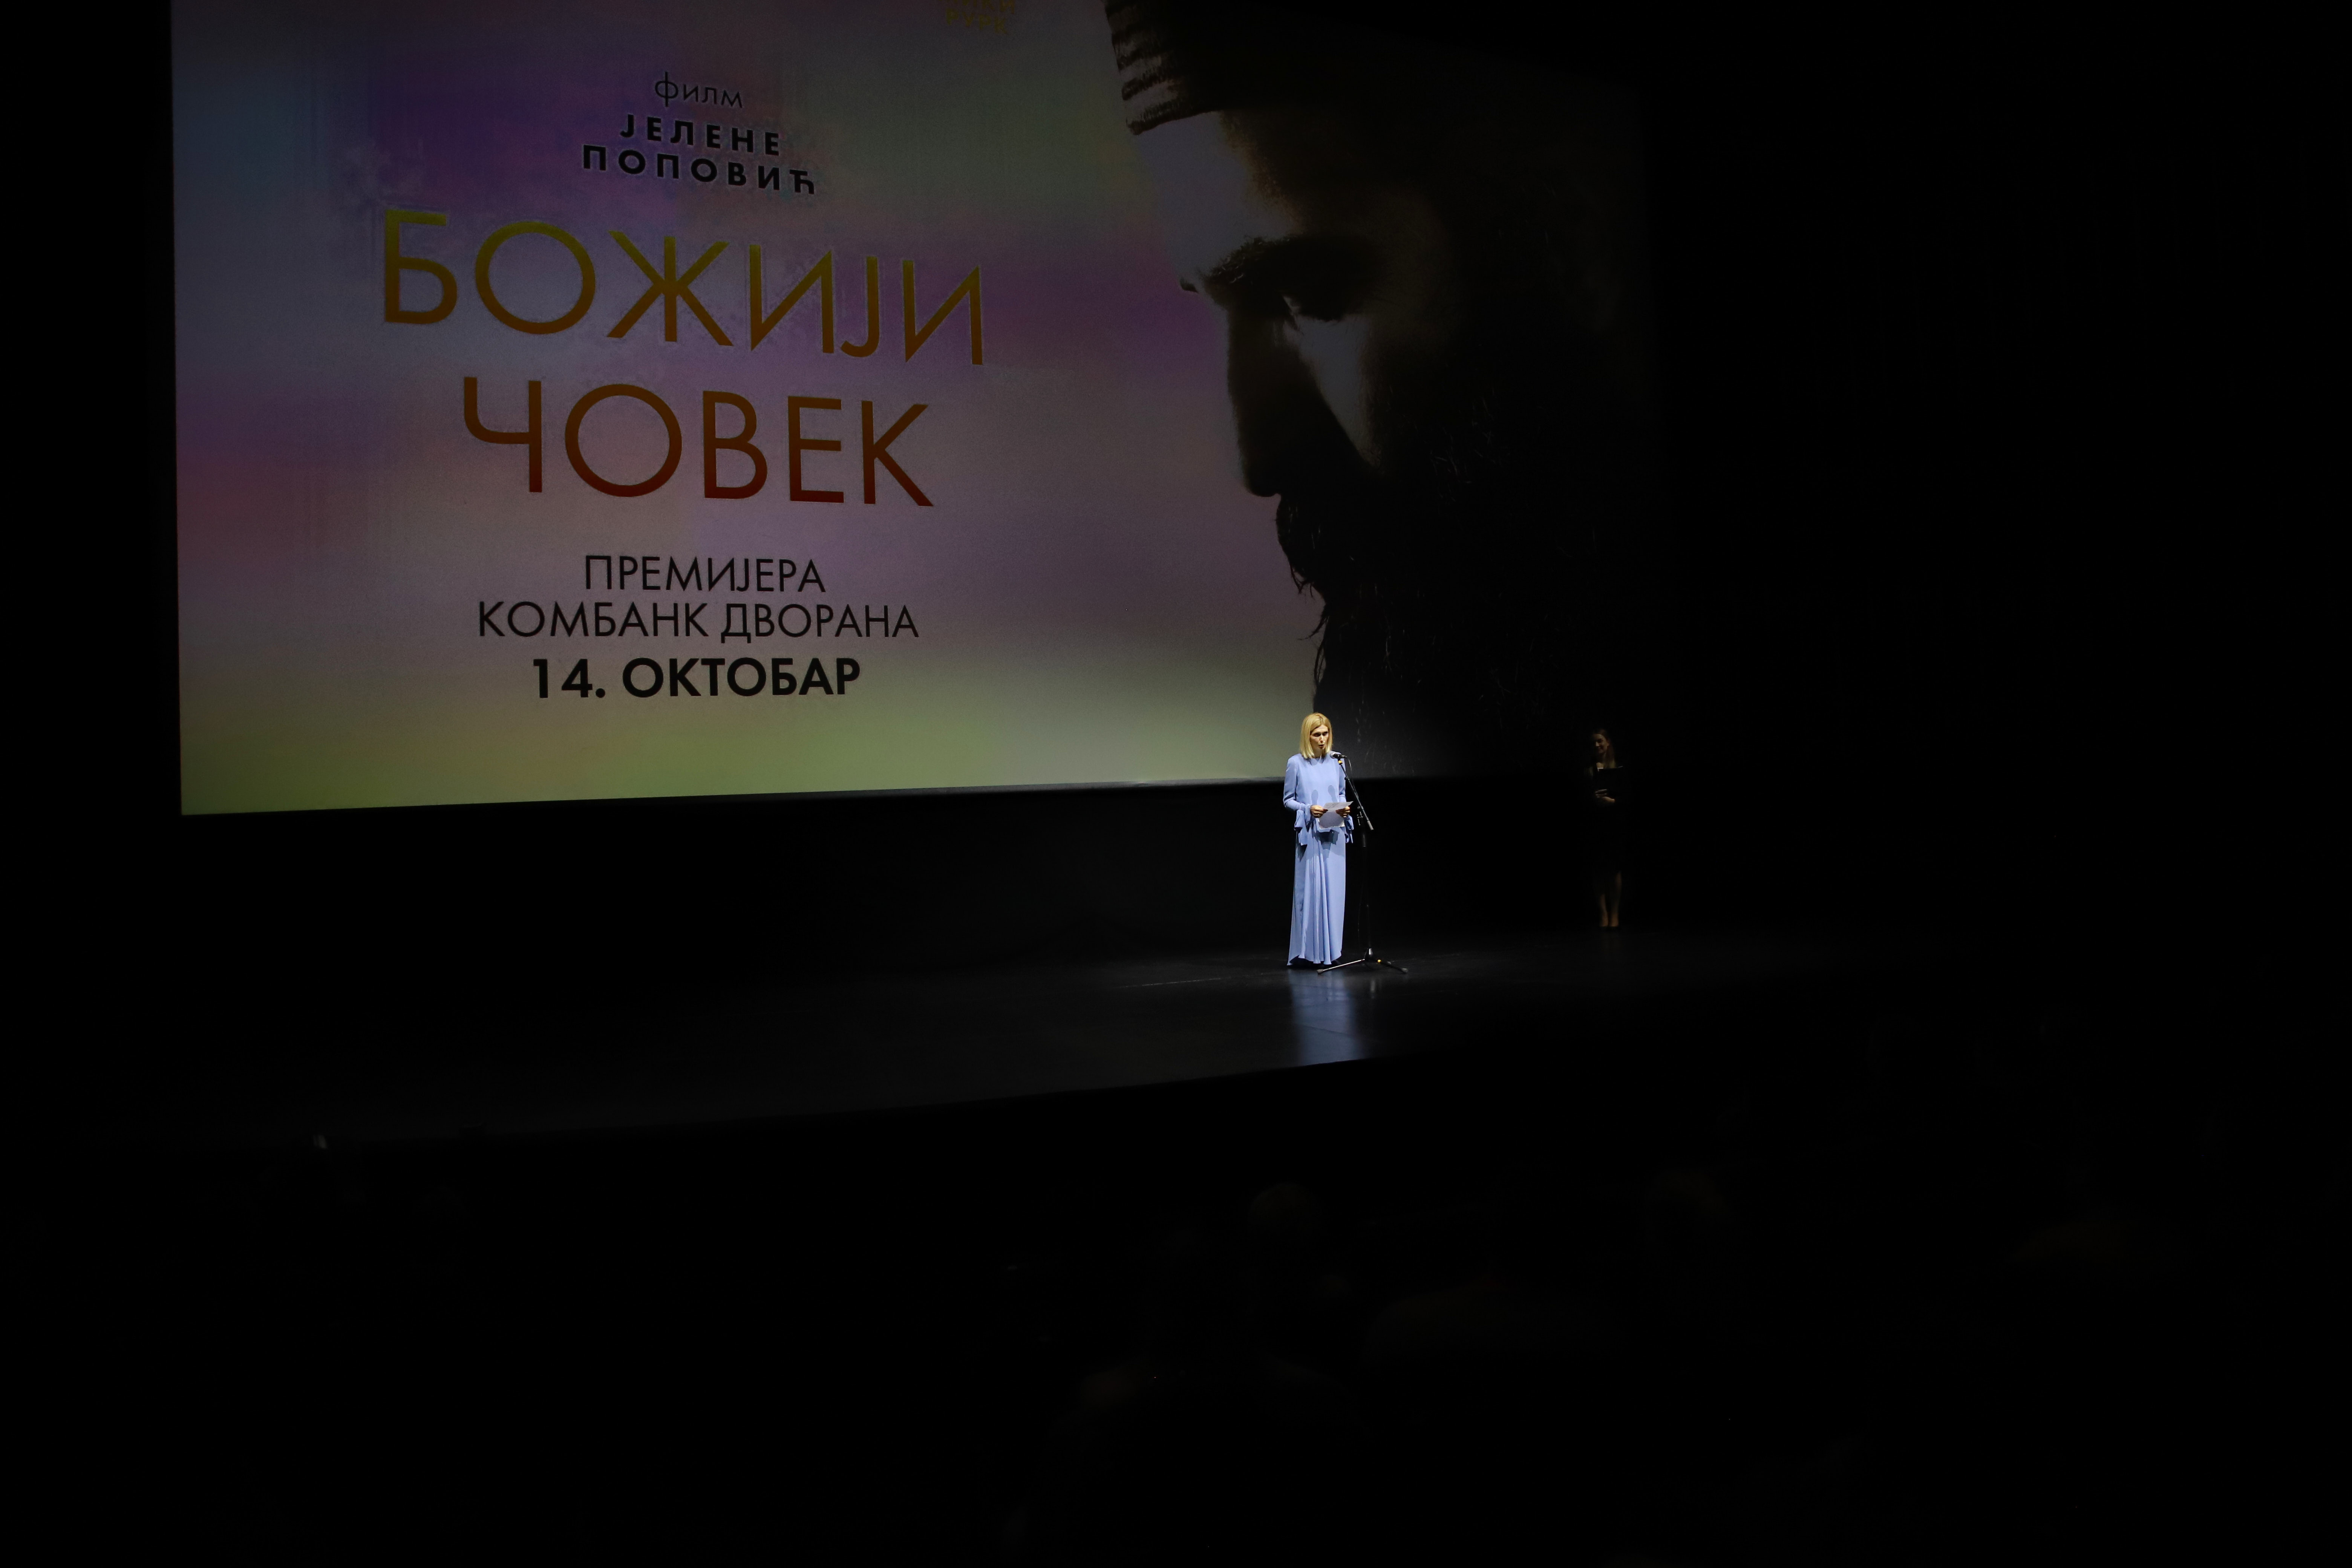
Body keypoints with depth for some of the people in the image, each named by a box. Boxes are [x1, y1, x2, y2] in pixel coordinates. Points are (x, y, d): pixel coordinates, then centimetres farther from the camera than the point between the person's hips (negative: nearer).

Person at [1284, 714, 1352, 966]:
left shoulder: (1336, 762, 8)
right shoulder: (1297, 764, -3)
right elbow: (1288, 800, 0)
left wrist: (1345, 808, -4)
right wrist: (1309, 809, -16)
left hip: (1335, 834, 4)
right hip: (1311, 835, -4)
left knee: (1334, 891, 5)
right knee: (1311, 891, -4)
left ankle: (1331, 951, 13)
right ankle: (1310, 952, 2)